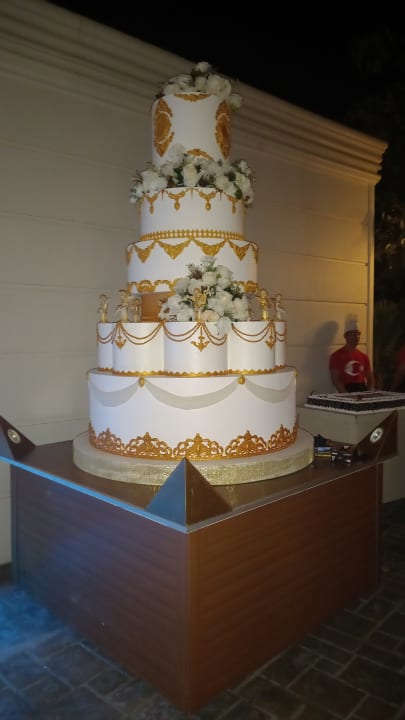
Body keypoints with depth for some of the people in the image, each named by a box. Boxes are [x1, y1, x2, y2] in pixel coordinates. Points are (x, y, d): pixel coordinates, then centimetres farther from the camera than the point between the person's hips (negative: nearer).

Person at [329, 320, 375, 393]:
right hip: (346, 392, -5)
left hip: (363, 390, 5)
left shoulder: (364, 356, 16)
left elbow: (370, 378, 19)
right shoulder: (337, 356, 0)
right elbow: (335, 379, -8)